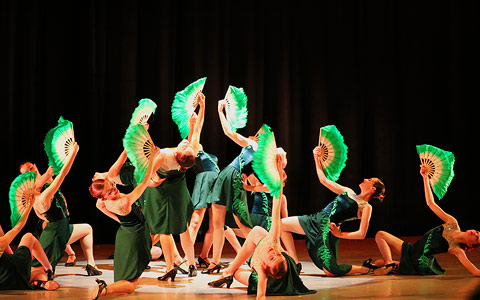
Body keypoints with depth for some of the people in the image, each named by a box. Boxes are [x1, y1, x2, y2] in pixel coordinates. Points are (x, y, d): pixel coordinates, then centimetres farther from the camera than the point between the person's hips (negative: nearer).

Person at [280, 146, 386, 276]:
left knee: (331, 271, -18)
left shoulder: (366, 207, -2)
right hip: (317, 219, 8)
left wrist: (340, 234, -13)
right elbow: (324, 180, 21)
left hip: (328, 227, -8)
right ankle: (295, 263, 6)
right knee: (282, 224, 6)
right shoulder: (348, 191, 18)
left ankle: (367, 269, 5)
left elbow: (361, 234, -10)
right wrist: (316, 158, 16)